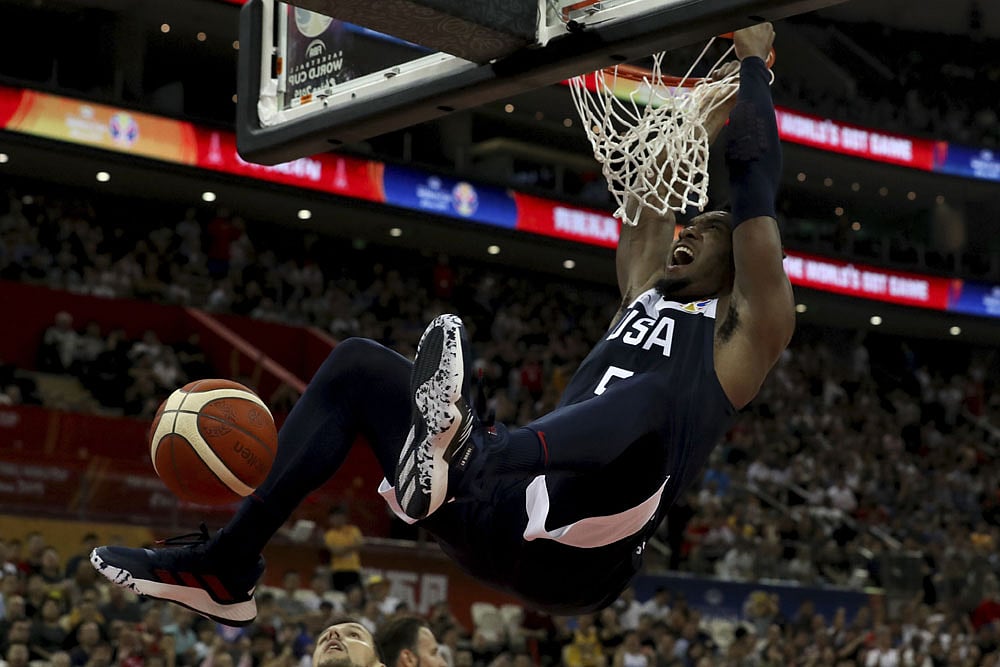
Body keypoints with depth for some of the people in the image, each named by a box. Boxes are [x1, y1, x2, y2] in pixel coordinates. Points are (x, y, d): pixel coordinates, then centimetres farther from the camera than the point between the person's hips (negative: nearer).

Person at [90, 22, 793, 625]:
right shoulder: (647, 294, 29)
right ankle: (226, 565, -4)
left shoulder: (742, 330, 9)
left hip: (577, 549, -8)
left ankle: (462, 453, -70)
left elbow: (756, 171, 5)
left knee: (655, 397, -38)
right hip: (509, 518, 8)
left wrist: (752, 61, 13)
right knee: (358, 365, 9)